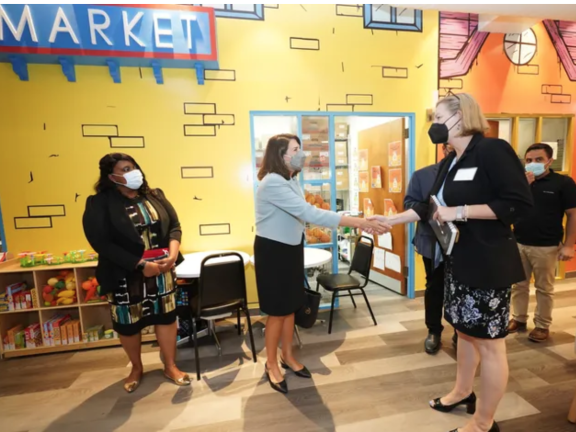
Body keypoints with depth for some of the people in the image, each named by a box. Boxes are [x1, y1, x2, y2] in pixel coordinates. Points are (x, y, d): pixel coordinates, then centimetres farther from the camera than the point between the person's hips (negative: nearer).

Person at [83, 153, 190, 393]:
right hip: (125, 275, -2)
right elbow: (102, 243, -15)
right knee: (128, 323, 13)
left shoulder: (155, 196, 4)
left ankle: (170, 366, 30)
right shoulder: (99, 204, -8)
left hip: (162, 272, 3)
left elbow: (174, 226, 4)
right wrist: (140, 265, -21)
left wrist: (173, 252, -15)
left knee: (166, 316, 10)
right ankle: (136, 368, 40)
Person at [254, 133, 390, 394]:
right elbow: (310, 213, -33)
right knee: (277, 311, 4)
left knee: (291, 307, 16)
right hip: (272, 251, -8)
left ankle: (288, 356, 35)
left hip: (292, 249, 8)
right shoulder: (273, 182, -25)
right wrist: (360, 223, -35)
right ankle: (271, 364, 26)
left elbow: (303, 215, 3)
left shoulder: (291, 180, 7)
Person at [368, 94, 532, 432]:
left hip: (489, 262, -8)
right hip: (458, 260, 8)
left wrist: (460, 212, -22)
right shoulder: (449, 162, 12)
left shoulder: (492, 150, -13)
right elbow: (430, 206, 14)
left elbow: (520, 203, -19)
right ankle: (463, 392, 41)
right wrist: (391, 220, 11)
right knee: (465, 331, 21)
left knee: (489, 342, 6)